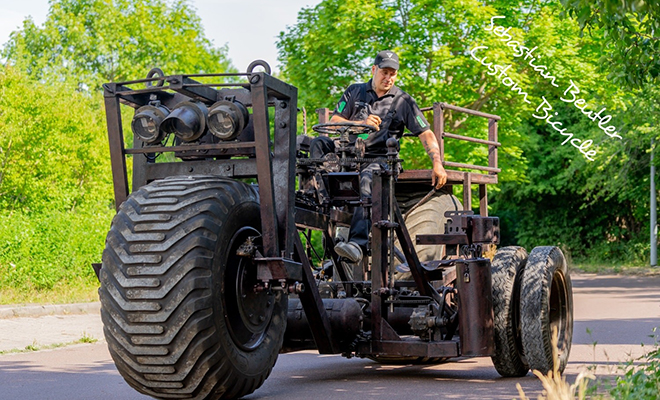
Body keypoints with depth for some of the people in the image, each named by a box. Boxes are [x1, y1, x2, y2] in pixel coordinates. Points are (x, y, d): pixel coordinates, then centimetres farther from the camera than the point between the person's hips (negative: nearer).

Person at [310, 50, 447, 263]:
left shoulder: (403, 101, 10)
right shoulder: (355, 92, 16)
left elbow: (426, 134, 5)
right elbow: (334, 121, 10)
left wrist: (437, 164, -11)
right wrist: (362, 123, -8)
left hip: (378, 158, -3)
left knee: (368, 179, -38)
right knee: (318, 143, -24)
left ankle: (358, 244, -53)